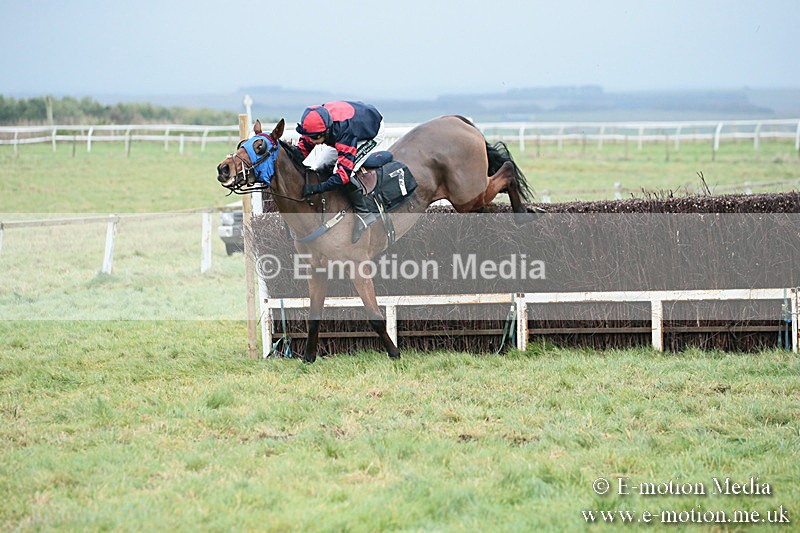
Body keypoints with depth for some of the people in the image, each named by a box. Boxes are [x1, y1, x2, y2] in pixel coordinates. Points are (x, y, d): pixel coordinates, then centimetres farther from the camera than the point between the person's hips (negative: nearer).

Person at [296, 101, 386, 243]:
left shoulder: (345, 133, -46)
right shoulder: (315, 125, -28)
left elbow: (343, 173, -44)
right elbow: (302, 148, -10)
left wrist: (317, 188, -49)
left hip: (372, 133, -7)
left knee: (342, 172, -24)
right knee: (319, 167, 2)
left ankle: (364, 214, -11)